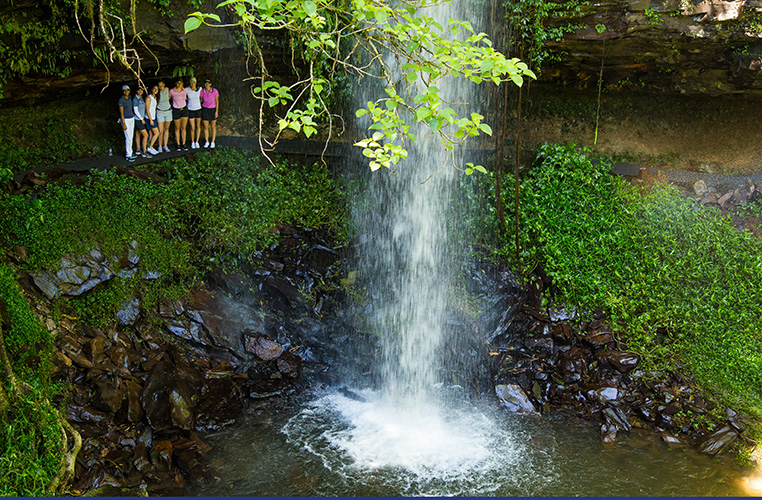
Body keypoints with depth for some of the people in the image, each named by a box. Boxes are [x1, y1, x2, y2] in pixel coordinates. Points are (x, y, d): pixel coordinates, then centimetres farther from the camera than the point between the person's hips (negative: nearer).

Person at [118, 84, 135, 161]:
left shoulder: (129, 97, 5)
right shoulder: (121, 100, -18)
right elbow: (121, 113, -18)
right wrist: (124, 124, -19)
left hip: (131, 118, 8)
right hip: (125, 120, -8)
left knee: (130, 137, 13)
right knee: (128, 138, -7)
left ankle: (129, 153, 22)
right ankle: (128, 156, -2)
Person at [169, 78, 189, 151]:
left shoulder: (184, 90, -3)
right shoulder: (171, 91, -11)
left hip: (184, 110, 2)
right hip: (176, 110, -2)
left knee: (184, 128, 4)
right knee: (177, 128, 6)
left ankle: (183, 144, 11)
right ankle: (178, 144, 15)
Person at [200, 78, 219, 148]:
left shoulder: (214, 91, -17)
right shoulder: (202, 91, -10)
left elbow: (217, 101, -10)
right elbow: (201, 100, 6)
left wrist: (217, 111, -12)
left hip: (213, 109, -2)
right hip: (205, 109, 2)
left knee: (213, 126, 8)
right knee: (206, 127, 6)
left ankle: (213, 142, 19)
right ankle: (207, 142, 20)